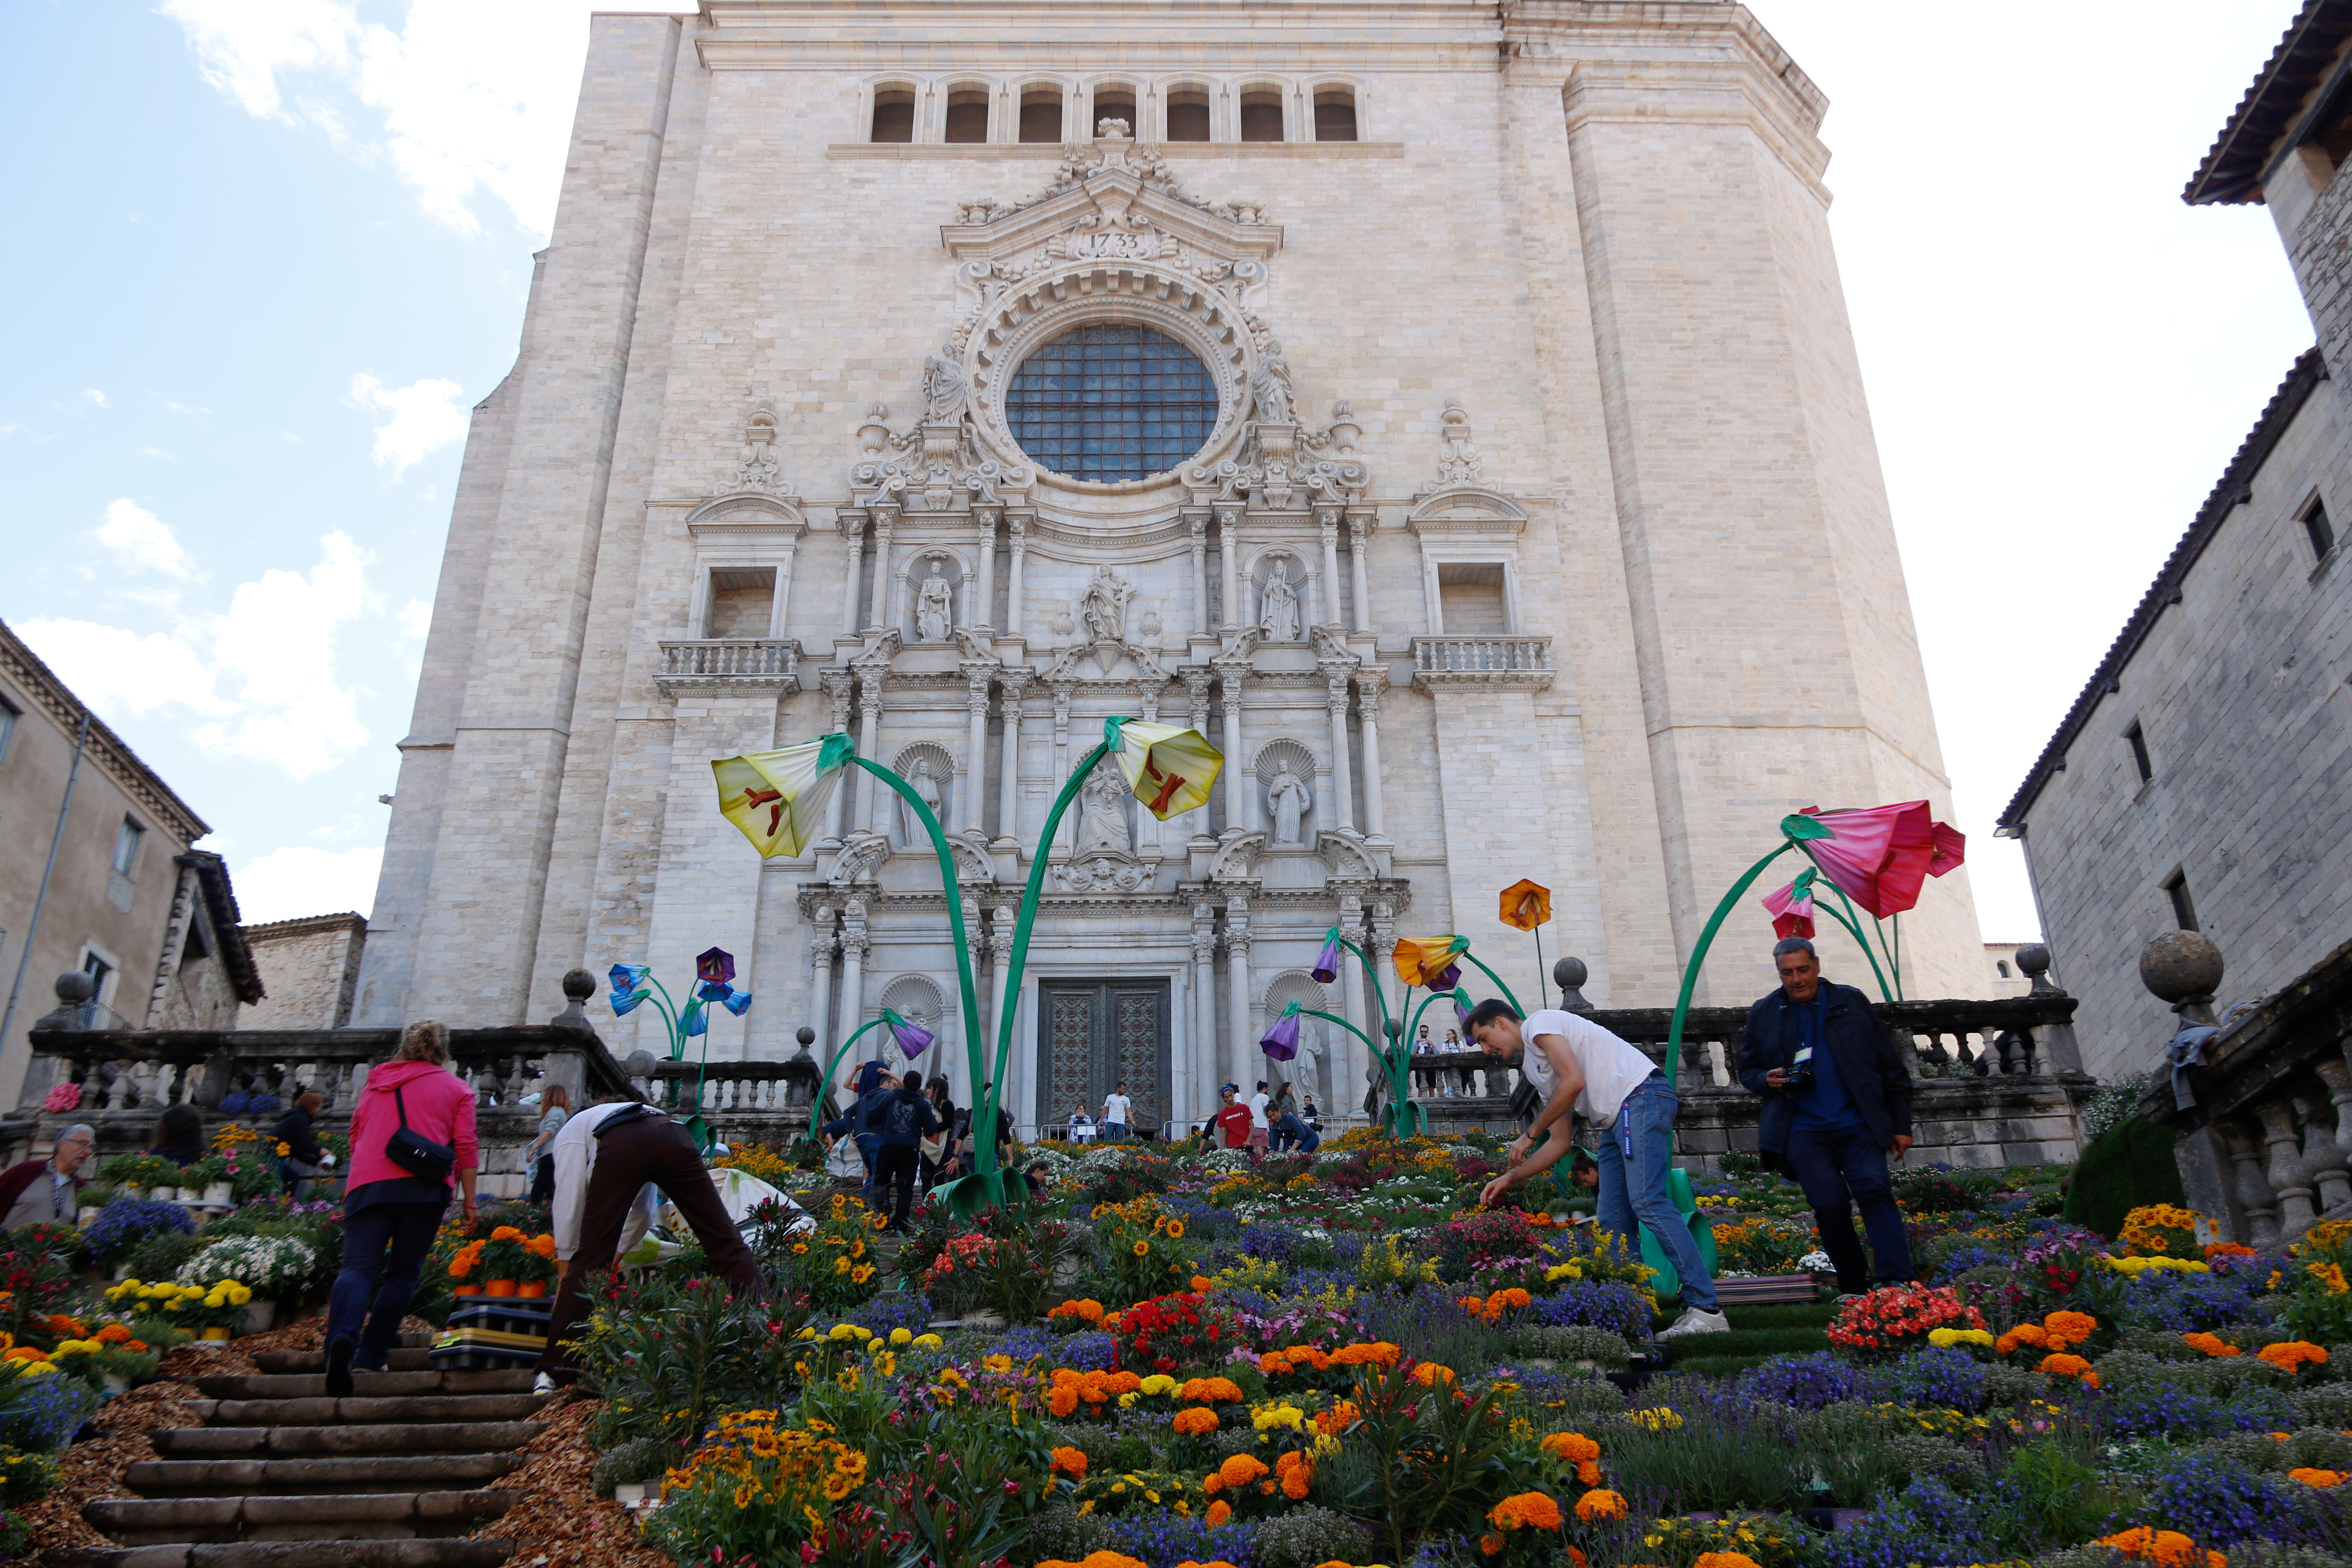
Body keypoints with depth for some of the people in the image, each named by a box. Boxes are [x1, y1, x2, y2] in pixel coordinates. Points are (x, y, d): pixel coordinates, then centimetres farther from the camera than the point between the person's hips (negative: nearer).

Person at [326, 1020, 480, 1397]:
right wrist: (469, 1200, 10)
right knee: (402, 1273, 11)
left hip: (367, 1183, 2)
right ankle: (371, 1355, 6)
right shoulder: (455, 1088, 14)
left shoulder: (374, 1084, 25)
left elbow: (355, 1139, 34)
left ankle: (342, 1338, -36)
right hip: (423, 1186, -2)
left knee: (358, 1267, -9)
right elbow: (466, 1146, 6)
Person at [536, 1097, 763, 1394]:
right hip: (678, 1137, 4)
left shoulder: (569, 1131, 36)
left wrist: (565, 1260, 32)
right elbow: (638, 1208, 48)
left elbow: (569, 1199, 23)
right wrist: (618, 1255, 53)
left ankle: (555, 1369, 6)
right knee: (725, 1239, 4)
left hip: (620, 1146, -3)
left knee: (589, 1259, 5)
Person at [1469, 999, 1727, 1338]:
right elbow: (1560, 1142, 25)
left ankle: (1706, 1310, -23)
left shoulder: (1539, 1023, 1)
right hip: (1616, 1122, 10)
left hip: (1642, 1097, -10)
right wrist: (1510, 1178, 20)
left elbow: (1574, 1081, -13)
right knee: (1613, 1220, 3)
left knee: (1648, 1202, -20)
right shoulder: (1534, 1066, 28)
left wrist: (1529, 1135, -4)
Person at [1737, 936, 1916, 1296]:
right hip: (1802, 1129, 0)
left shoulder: (1852, 1002, 8)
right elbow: (1747, 1070, 20)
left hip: (1857, 1122, 0)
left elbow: (1891, 1067, 12)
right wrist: (1767, 1080, -5)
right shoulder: (1763, 1014, 10)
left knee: (1874, 1192, -18)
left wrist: (1901, 1124, 8)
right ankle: (1854, 1289, 4)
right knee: (1830, 1205, -13)